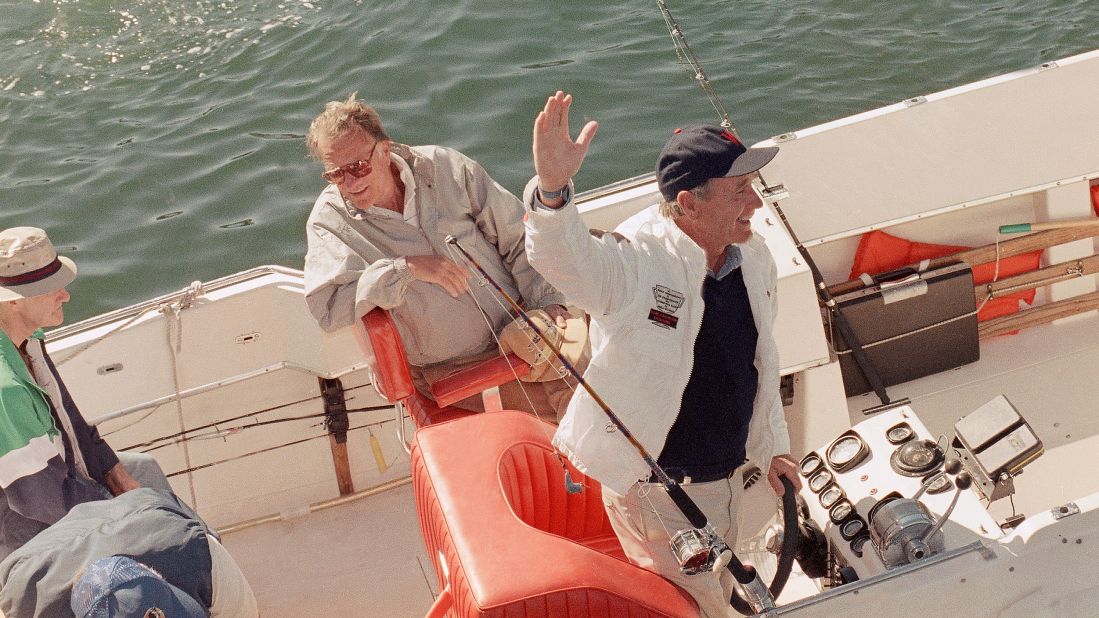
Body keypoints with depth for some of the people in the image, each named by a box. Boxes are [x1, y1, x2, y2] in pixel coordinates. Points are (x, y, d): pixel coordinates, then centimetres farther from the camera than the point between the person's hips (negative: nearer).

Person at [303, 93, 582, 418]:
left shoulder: (444, 167, -2)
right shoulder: (329, 220, -6)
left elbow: (518, 237, 4)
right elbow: (327, 309, -19)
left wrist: (550, 302, -7)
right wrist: (406, 269, -23)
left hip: (519, 329, 4)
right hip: (448, 368, -3)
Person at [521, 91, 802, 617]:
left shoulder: (754, 259, -4)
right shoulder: (638, 261, -28)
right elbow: (565, 258, -49)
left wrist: (771, 447, 17)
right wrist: (552, 189, -70)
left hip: (727, 475, 7)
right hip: (654, 489, -7)